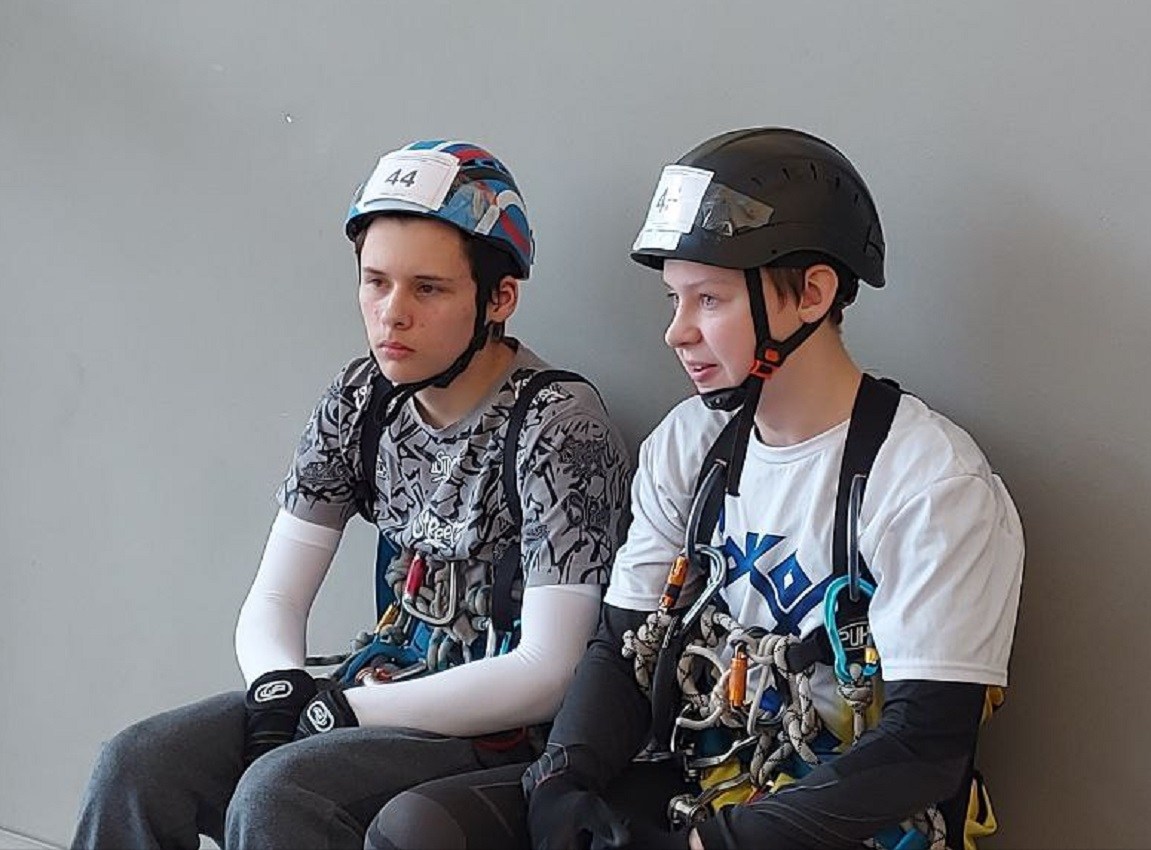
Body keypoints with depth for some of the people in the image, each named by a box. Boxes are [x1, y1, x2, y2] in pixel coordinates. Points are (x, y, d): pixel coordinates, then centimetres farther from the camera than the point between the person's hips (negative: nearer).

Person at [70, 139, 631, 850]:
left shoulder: (557, 424, -16)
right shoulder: (364, 398, 3)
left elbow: (547, 673, -21)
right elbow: (274, 601, 6)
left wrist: (337, 709, -18)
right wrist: (280, 692, -17)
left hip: (508, 734, -6)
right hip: (387, 698, 7)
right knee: (136, 766, -12)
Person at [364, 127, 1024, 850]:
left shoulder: (936, 484, -14)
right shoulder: (685, 445, 8)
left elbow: (925, 749, -16)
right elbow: (625, 646, 10)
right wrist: (564, 778, -10)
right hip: (686, 784, 7)